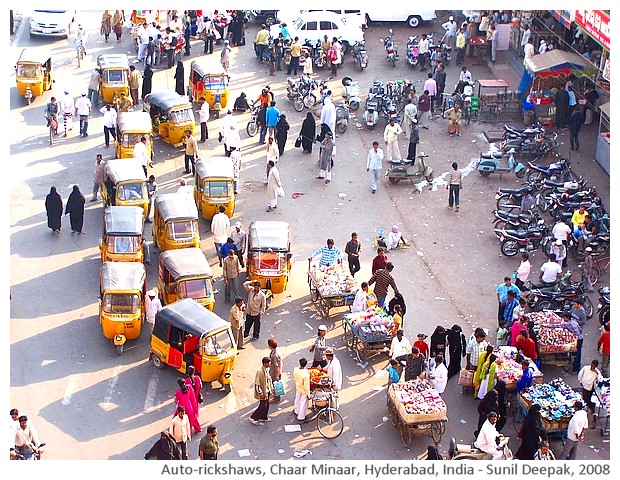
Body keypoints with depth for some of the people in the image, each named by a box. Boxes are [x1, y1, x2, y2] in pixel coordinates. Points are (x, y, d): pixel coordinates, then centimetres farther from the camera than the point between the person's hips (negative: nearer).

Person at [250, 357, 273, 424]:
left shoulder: (267, 369, -2)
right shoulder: (260, 371, -29)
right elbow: (257, 383, -24)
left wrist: (271, 387, 18)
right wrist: (261, 393, -22)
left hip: (267, 390, 8)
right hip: (263, 391, -8)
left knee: (266, 404, 19)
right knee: (262, 406, 1)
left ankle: (264, 417, 37)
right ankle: (253, 418, 17)